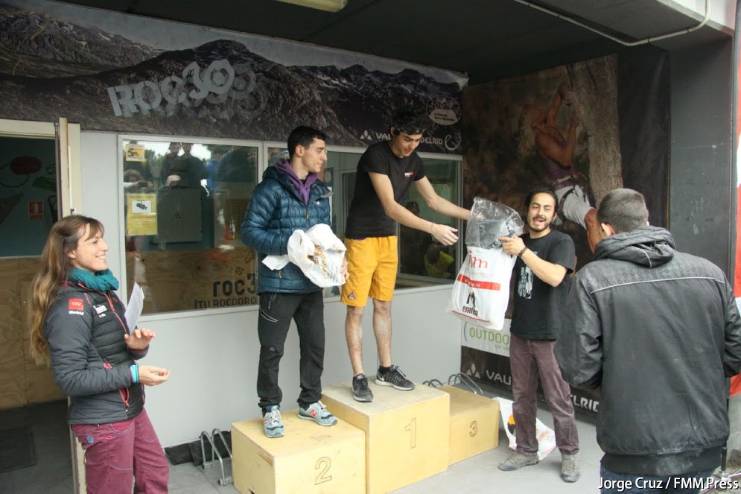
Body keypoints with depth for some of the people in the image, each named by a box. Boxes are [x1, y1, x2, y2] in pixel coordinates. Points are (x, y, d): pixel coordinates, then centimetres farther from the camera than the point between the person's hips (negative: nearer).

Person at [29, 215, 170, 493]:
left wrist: (137, 346, -8)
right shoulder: (70, 306, -21)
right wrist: (132, 374, -23)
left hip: (131, 409, 9)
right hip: (104, 421, -8)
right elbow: (70, 379, -23)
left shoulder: (103, 290, 7)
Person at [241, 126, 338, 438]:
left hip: (312, 283, 6)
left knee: (315, 345, 14)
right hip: (279, 283, -6)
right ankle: (270, 407, 24)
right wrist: (291, 245, -23)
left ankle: (310, 401, 32)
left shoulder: (321, 192, 11)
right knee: (272, 349, 5)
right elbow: (249, 231, -13)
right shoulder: (272, 188, -10)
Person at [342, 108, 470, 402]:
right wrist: (433, 229, -32)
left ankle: (386, 369, 23)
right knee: (356, 309, -2)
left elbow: (434, 201, 11)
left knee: (383, 305, 13)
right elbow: (391, 207, -28)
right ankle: (359, 377, 7)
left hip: (388, 238, 7)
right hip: (362, 238, -7)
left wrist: (473, 215, 5)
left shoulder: (414, 161, 3)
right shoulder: (376, 155, -21)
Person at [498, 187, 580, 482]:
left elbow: (554, 277, -26)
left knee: (558, 400, 4)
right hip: (520, 332, 6)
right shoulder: (517, 241, 12)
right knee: (522, 397, 13)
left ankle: (569, 455, 22)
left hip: (550, 335, -5)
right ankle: (526, 450, 27)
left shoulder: (561, 242, -7)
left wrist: (522, 251, -22)